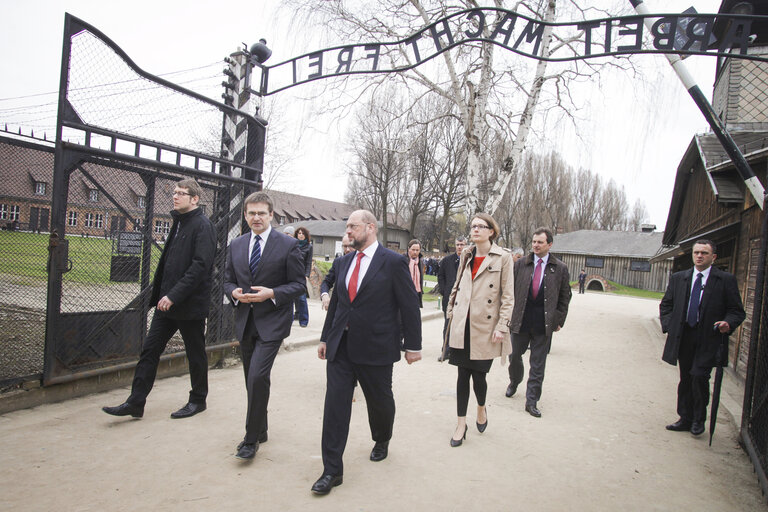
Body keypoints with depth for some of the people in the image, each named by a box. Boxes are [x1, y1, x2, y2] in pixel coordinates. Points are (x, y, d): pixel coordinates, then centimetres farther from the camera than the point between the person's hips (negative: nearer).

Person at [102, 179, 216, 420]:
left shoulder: (202, 226, -13)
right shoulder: (178, 223, 15)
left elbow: (200, 266, -22)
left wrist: (174, 295, -23)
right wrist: (160, 294, 14)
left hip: (190, 304, -8)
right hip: (168, 302, 8)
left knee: (196, 354, 7)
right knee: (149, 350, 7)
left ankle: (198, 400, 23)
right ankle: (136, 402, 14)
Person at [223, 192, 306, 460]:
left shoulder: (288, 245, -6)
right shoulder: (236, 245, 9)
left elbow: (299, 284, -6)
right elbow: (228, 280, 14)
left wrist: (272, 294, -20)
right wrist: (235, 293, -8)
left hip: (272, 322, -5)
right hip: (245, 320, 6)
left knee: (258, 376, -15)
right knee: (252, 379, 14)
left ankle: (251, 439, 1)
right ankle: (260, 431, 32)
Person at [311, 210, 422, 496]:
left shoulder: (393, 262, -9)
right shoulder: (345, 261, 9)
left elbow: (410, 306, -7)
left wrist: (413, 345, -6)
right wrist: (325, 337, 15)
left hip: (375, 348, -4)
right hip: (341, 346, 4)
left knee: (379, 401, 15)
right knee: (335, 403, 0)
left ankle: (382, 442, 45)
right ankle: (332, 470, 9)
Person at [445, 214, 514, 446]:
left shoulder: (503, 257, -5)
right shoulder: (466, 255, 10)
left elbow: (508, 296, -5)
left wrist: (502, 327, -10)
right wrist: (451, 312, 13)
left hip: (485, 327, -4)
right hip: (463, 325, 4)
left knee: (478, 375, 3)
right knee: (463, 374, 7)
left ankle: (481, 409, 35)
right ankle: (461, 424, 17)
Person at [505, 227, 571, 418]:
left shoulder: (560, 268, 1)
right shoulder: (520, 264, 2)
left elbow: (564, 297, 7)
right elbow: (511, 290, 6)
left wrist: (559, 321, 2)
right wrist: (509, 314, 2)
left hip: (544, 324, -1)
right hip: (520, 321, 1)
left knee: (538, 365, 4)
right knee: (514, 356, 13)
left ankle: (532, 401, 14)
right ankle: (514, 382, 42)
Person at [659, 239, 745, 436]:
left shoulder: (726, 280, 0)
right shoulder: (678, 278, 10)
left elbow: (737, 311, 3)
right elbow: (665, 305, 17)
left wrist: (728, 323, -17)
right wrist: (668, 325, 3)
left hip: (709, 339, -4)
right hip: (683, 337, 4)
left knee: (699, 375, -14)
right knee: (685, 379, 11)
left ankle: (699, 420, 7)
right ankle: (685, 419, 24)